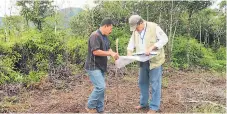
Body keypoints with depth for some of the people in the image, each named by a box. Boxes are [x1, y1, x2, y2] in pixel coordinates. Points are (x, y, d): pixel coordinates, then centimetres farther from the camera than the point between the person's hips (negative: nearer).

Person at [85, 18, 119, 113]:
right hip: (93, 67, -10)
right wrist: (110, 54, -21)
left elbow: (108, 48, 20)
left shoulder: (105, 37, 12)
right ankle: (90, 106, 4)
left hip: (101, 67, 10)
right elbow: (95, 51, -25)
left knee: (101, 87, 10)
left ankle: (100, 109, 20)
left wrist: (113, 54, -1)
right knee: (100, 87, -14)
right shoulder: (95, 35, -18)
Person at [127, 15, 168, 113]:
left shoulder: (153, 27, -12)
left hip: (154, 60, -7)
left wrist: (151, 48, -25)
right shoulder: (135, 31, 8)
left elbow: (164, 39, -16)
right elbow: (131, 43, 9)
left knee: (155, 84, -1)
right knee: (142, 82, 16)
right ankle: (143, 103, 32)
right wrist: (129, 54, -10)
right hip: (143, 61, 7)